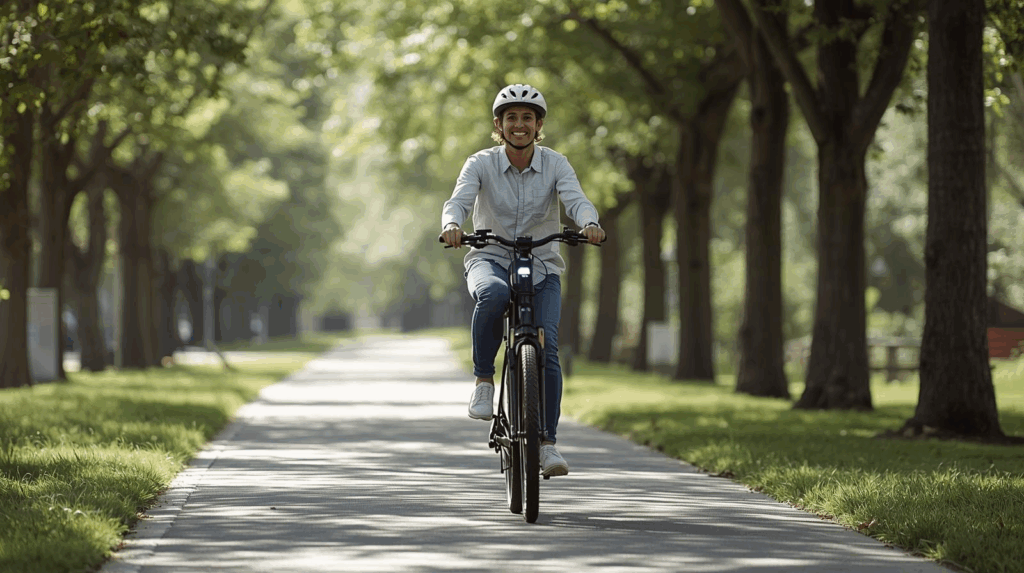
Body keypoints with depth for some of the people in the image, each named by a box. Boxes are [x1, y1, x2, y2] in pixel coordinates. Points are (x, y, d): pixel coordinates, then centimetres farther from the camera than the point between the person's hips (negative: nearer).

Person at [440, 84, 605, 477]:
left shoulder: (555, 164, -3)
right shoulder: (481, 164, -5)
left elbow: (577, 200, -18)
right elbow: (459, 200, -20)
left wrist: (589, 224, -42)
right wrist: (452, 225, -43)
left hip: (542, 268, 1)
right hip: (491, 259, -1)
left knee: (547, 348, -17)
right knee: (494, 294, -39)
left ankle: (547, 442, -5)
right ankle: (484, 381, -21)